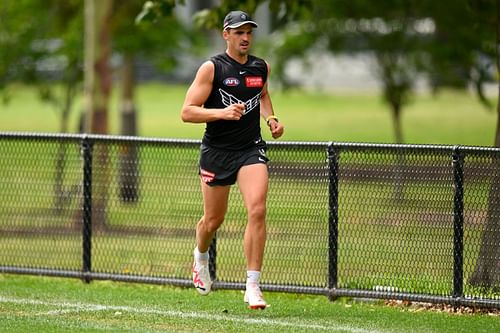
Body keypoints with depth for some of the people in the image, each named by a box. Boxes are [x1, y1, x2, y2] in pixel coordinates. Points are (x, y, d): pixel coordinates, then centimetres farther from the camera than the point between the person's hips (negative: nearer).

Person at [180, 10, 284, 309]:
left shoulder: (261, 67, 7)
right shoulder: (212, 68, -8)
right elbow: (187, 112, -12)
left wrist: (271, 119, 13)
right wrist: (222, 112, -26)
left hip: (251, 149, 2)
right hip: (217, 150, -2)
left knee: (257, 211, -18)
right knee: (214, 219, 11)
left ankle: (253, 287, -16)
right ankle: (201, 257, 48)